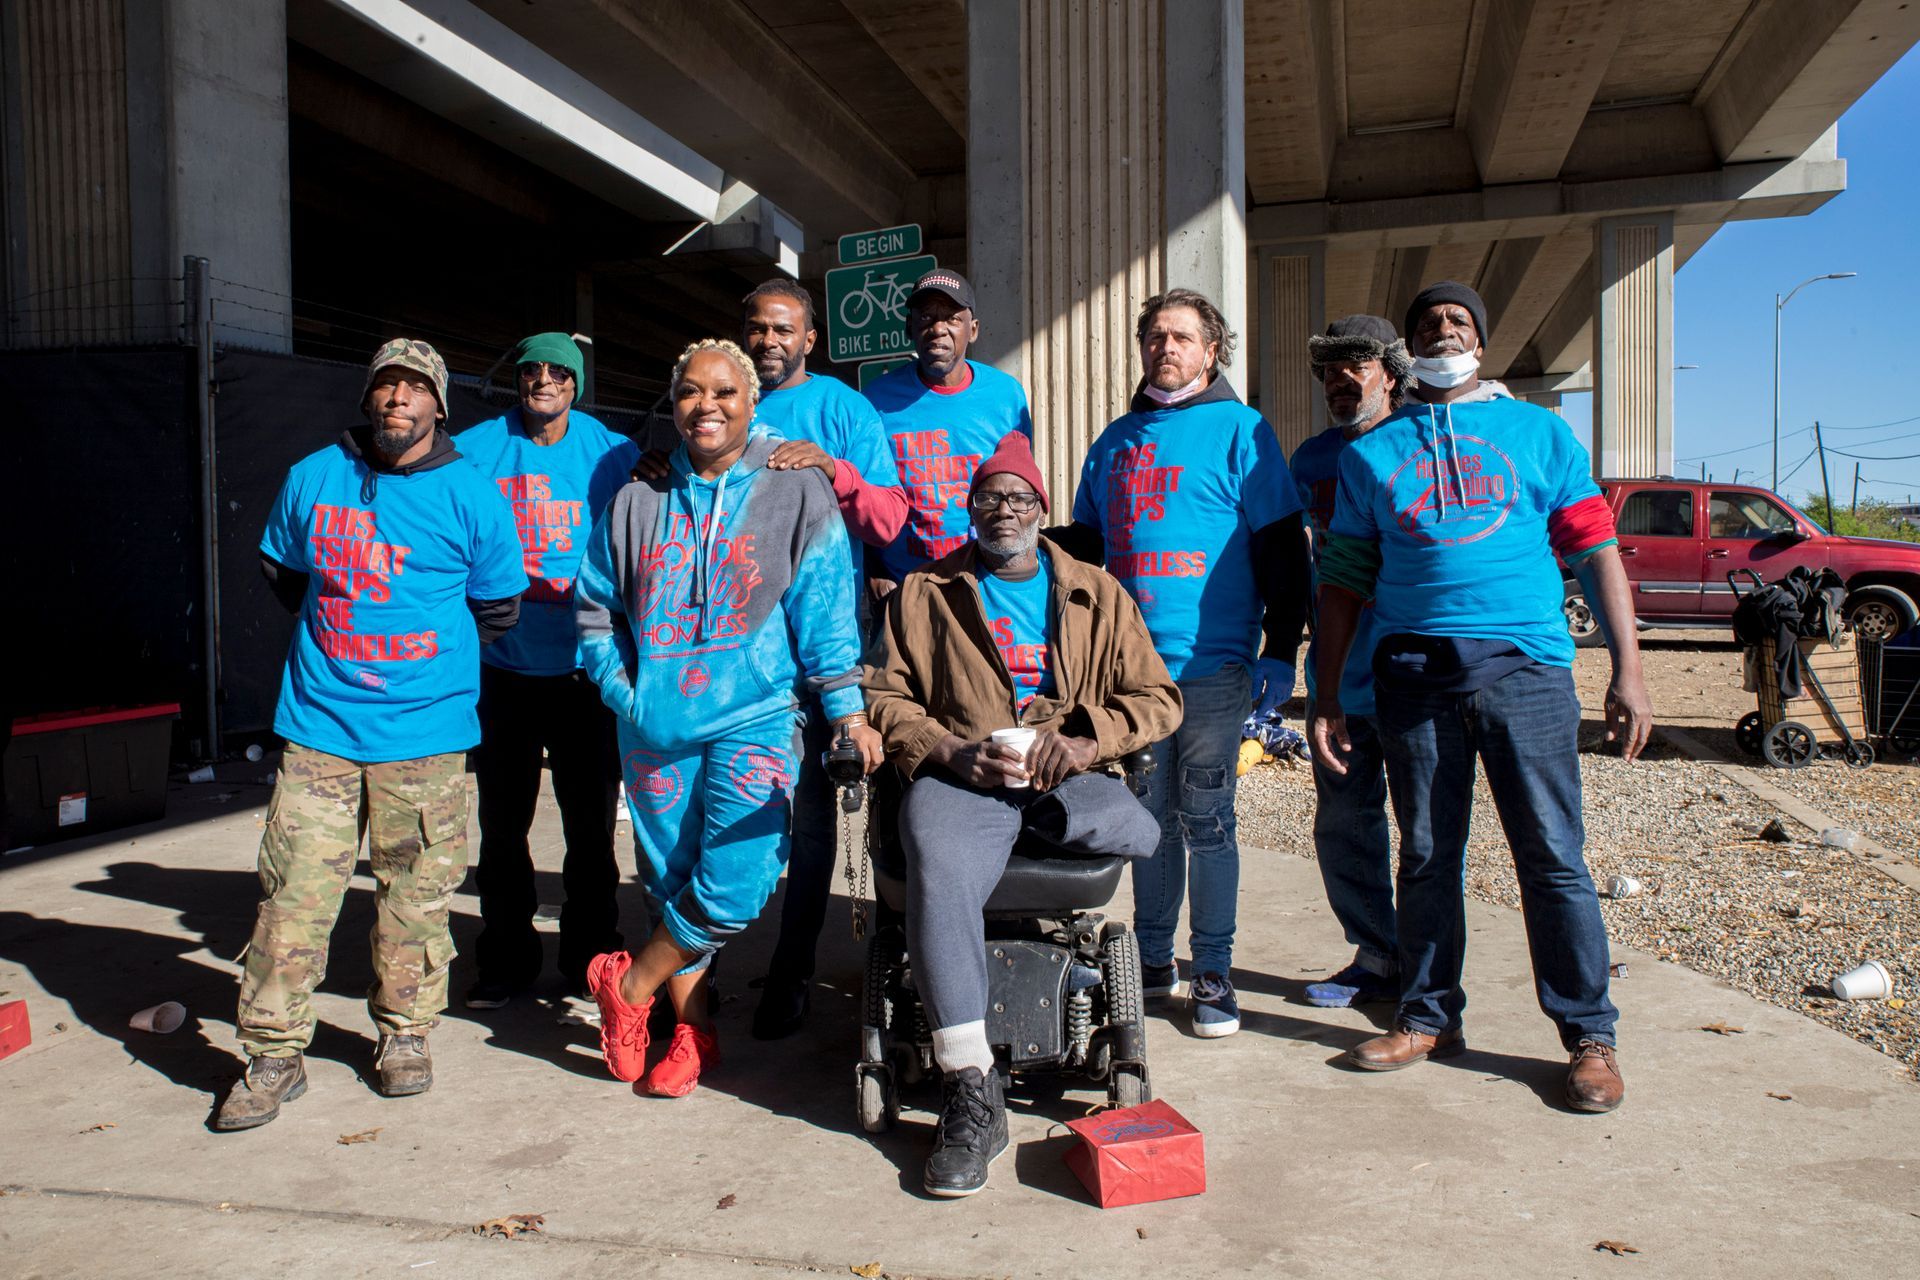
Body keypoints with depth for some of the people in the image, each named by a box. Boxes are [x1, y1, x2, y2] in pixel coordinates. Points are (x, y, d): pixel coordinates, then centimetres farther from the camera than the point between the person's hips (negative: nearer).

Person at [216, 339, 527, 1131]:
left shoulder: (470, 496, -1)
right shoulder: (312, 479, 7)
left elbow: (498, 607, 8)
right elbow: (282, 572, 23)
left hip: (424, 730, -1)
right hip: (319, 723, 2)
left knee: (416, 890, 6)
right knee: (294, 889, 0)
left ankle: (404, 1034, 24)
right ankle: (275, 1055, 12)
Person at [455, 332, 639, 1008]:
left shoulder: (612, 454, 2)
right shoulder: (474, 451, 3)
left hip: (585, 670, -1)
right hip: (500, 667, 1)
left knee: (591, 823, 7)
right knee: (501, 824, 10)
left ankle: (592, 957, 23)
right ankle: (505, 960, 26)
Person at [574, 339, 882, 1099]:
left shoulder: (799, 497, 2)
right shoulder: (636, 505, 11)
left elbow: (825, 611, -2)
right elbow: (595, 607, 18)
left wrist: (848, 712, -8)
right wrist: (620, 687, 4)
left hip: (754, 718, -3)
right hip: (656, 724, 3)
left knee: (734, 886, -14)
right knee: (670, 881, 9)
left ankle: (630, 983, 10)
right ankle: (693, 1030, 26)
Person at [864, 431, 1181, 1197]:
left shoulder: (1097, 595, 19)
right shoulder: (925, 595, 17)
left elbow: (1158, 697, 13)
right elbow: (884, 698, 10)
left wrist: (1087, 739, -7)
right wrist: (950, 751, -9)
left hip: (1064, 780, 2)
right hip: (957, 780, -1)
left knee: (1138, 833, -32)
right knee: (939, 874, -34)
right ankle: (970, 1091, -28)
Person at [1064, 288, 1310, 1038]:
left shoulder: (1239, 430, 0)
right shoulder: (1115, 441, 16)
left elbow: (1281, 550, -3)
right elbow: (1082, 547, 22)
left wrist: (1280, 653, -8)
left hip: (1210, 664, -4)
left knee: (1205, 818, 1)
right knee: (1149, 815, 11)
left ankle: (1213, 975, 12)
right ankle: (1152, 961, 23)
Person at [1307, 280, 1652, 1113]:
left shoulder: (1538, 433, 14)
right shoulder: (1371, 452, 16)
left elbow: (1596, 553, 9)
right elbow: (1344, 580, 14)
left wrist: (1627, 671, -1)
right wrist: (1327, 698, 8)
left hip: (1524, 666, -1)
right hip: (1414, 673, 1)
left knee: (1552, 856, -2)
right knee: (1427, 857, 7)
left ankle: (1590, 1035, 10)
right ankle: (1429, 1016, 20)